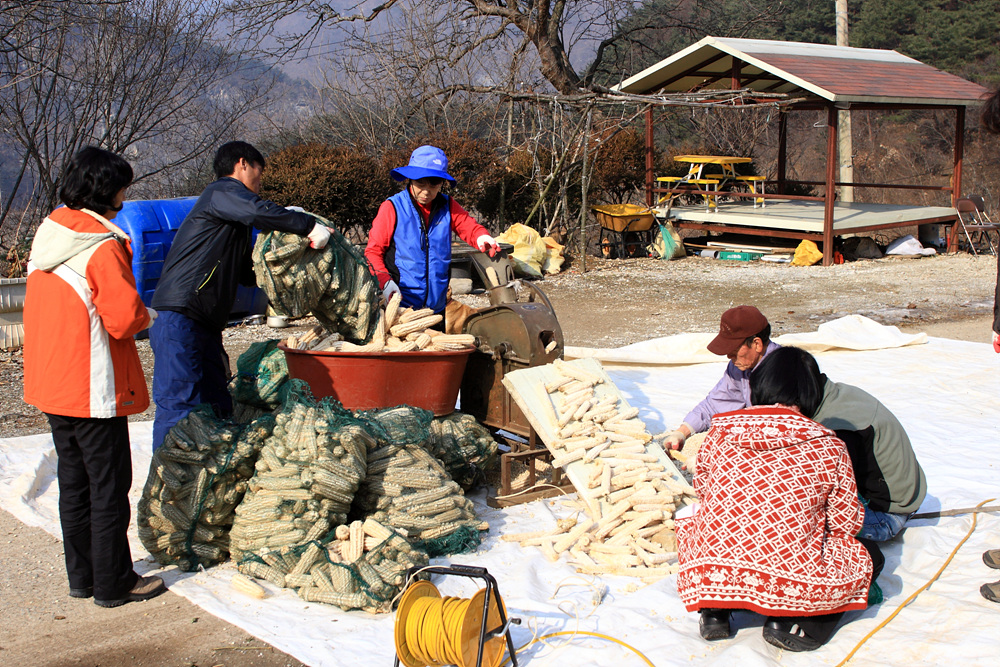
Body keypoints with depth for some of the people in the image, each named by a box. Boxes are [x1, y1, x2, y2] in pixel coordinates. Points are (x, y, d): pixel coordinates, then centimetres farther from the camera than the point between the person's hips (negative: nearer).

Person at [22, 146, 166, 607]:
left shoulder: (48, 233, 8)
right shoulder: (103, 246, -18)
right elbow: (123, 319, -22)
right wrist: (147, 316, -1)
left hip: (51, 383, 8)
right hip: (93, 389, -8)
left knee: (74, 482, 17)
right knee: (109, 486, 2)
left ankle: (82, 577, 26)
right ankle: (113, 584, 10)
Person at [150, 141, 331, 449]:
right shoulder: (221, 191, -2)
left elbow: (248, 273, 31)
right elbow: (259, 212, -24)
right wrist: (309, 226, -19)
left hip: (206, 327, 10)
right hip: (178, 320, -10)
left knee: (217, 407, 9)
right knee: (178, 403, -14)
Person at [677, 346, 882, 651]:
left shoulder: (719, 433, 3)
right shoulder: (830, 448, -4)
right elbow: (846, 522, 4)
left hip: (708, 576, 4)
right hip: (790, 582, -3)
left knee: (690, 525, 36)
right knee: (869, 556, 21)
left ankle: (714, 611, 12)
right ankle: (792, 624, 1)